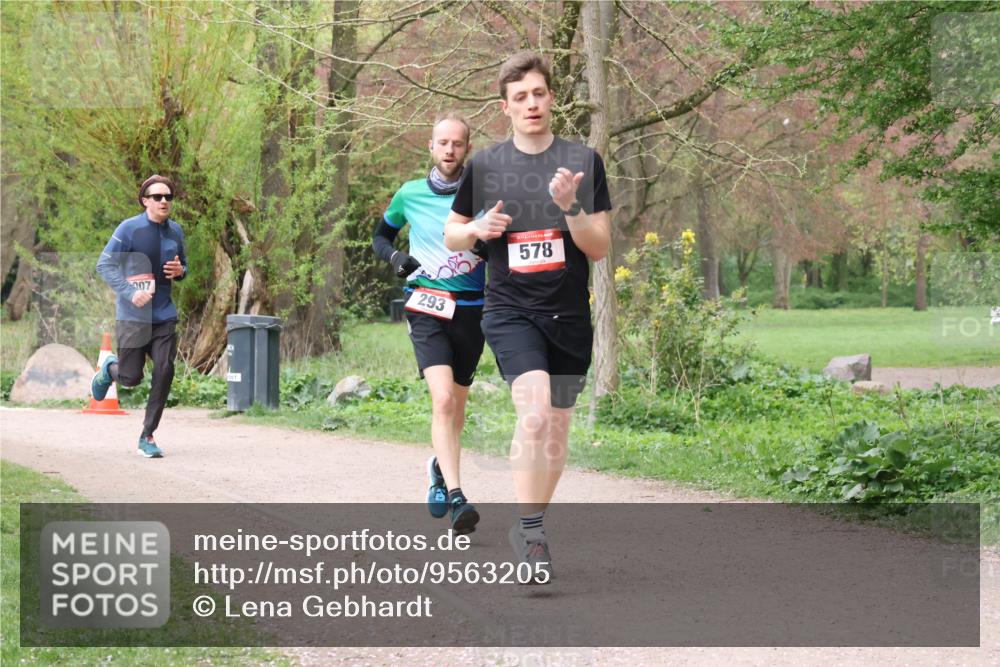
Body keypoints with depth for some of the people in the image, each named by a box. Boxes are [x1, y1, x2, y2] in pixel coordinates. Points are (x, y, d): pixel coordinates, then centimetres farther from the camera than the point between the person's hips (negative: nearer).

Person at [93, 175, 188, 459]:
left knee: (164, 373, -7)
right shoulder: (129, 229, -10)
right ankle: (110, 368, 38)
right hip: (133, 316, -4)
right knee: (131, 378, 1)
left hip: (164, 316, 4)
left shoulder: (175, 231, 6)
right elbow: (105, 265, -10)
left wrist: (180, 271, -4)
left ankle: (148, 436, 5)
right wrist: (130, 293, -22)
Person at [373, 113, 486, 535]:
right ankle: (455, 498, -24)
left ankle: (440, 467, 44)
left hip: (472, 310, 2)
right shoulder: (410, 194, 3)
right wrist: (394, 257, -1)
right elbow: (381, 235, 20)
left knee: (456, 405, 14)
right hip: (427, 309, -2)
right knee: (442, 399, -20)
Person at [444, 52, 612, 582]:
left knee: (556, 429, 11)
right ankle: (528, 529, -16)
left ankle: (532, 529, 29)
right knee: (534, 409, -25)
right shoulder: (485, 166, 4)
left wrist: (569, 206, -18)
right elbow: (451, 234, 14)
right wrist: (477, 229, -8)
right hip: (510, 310, -2)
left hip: (569, 315, 2)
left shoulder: (583, 161, 2)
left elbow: (600, 248, 0)